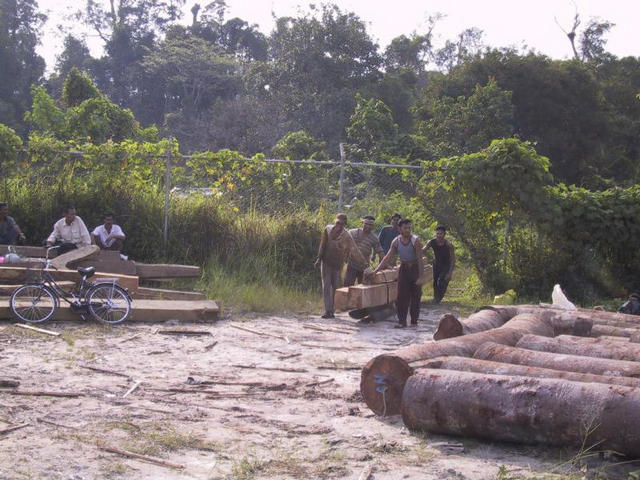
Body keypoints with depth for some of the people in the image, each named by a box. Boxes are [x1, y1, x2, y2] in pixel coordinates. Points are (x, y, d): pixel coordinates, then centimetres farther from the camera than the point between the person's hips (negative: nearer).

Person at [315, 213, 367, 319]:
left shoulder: (347, 237, -13)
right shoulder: (328, 229, -7)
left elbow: (355, 251, -15)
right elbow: (323, 245, 2)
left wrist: (365, 263, -21)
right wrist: (319, 258, 2)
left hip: (337, 265, 0)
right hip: (326, 263, 0)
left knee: (335, 287, 3)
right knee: (326, 286, -6)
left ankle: (331, 311, 12)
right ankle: (328, 311, -12)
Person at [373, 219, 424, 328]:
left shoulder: (415, 241, -16)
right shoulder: (396, 241, -4)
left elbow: (420, 259, -18)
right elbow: (388, 258, -1)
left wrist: (420, 277, -23)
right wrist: (376, 270, -9)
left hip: (415, 268, -3)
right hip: (403, 269, 3)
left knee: (415, 296, 1)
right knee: (402, 295, -3)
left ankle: (414, 321, 10)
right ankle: (402, 321, 0)